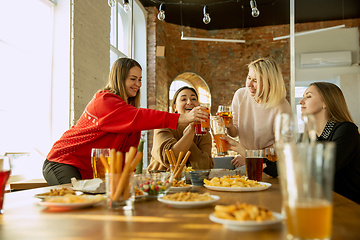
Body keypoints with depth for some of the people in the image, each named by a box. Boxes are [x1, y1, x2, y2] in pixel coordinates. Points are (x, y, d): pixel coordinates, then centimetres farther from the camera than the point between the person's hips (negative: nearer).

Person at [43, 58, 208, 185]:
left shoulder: (126, 106, 9)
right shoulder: (104, 101, -20)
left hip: (90, 172, 8)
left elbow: (128, 148, 6)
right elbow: (136, 118, -37)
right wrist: (180, 118, -45)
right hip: (64, 163, -8)